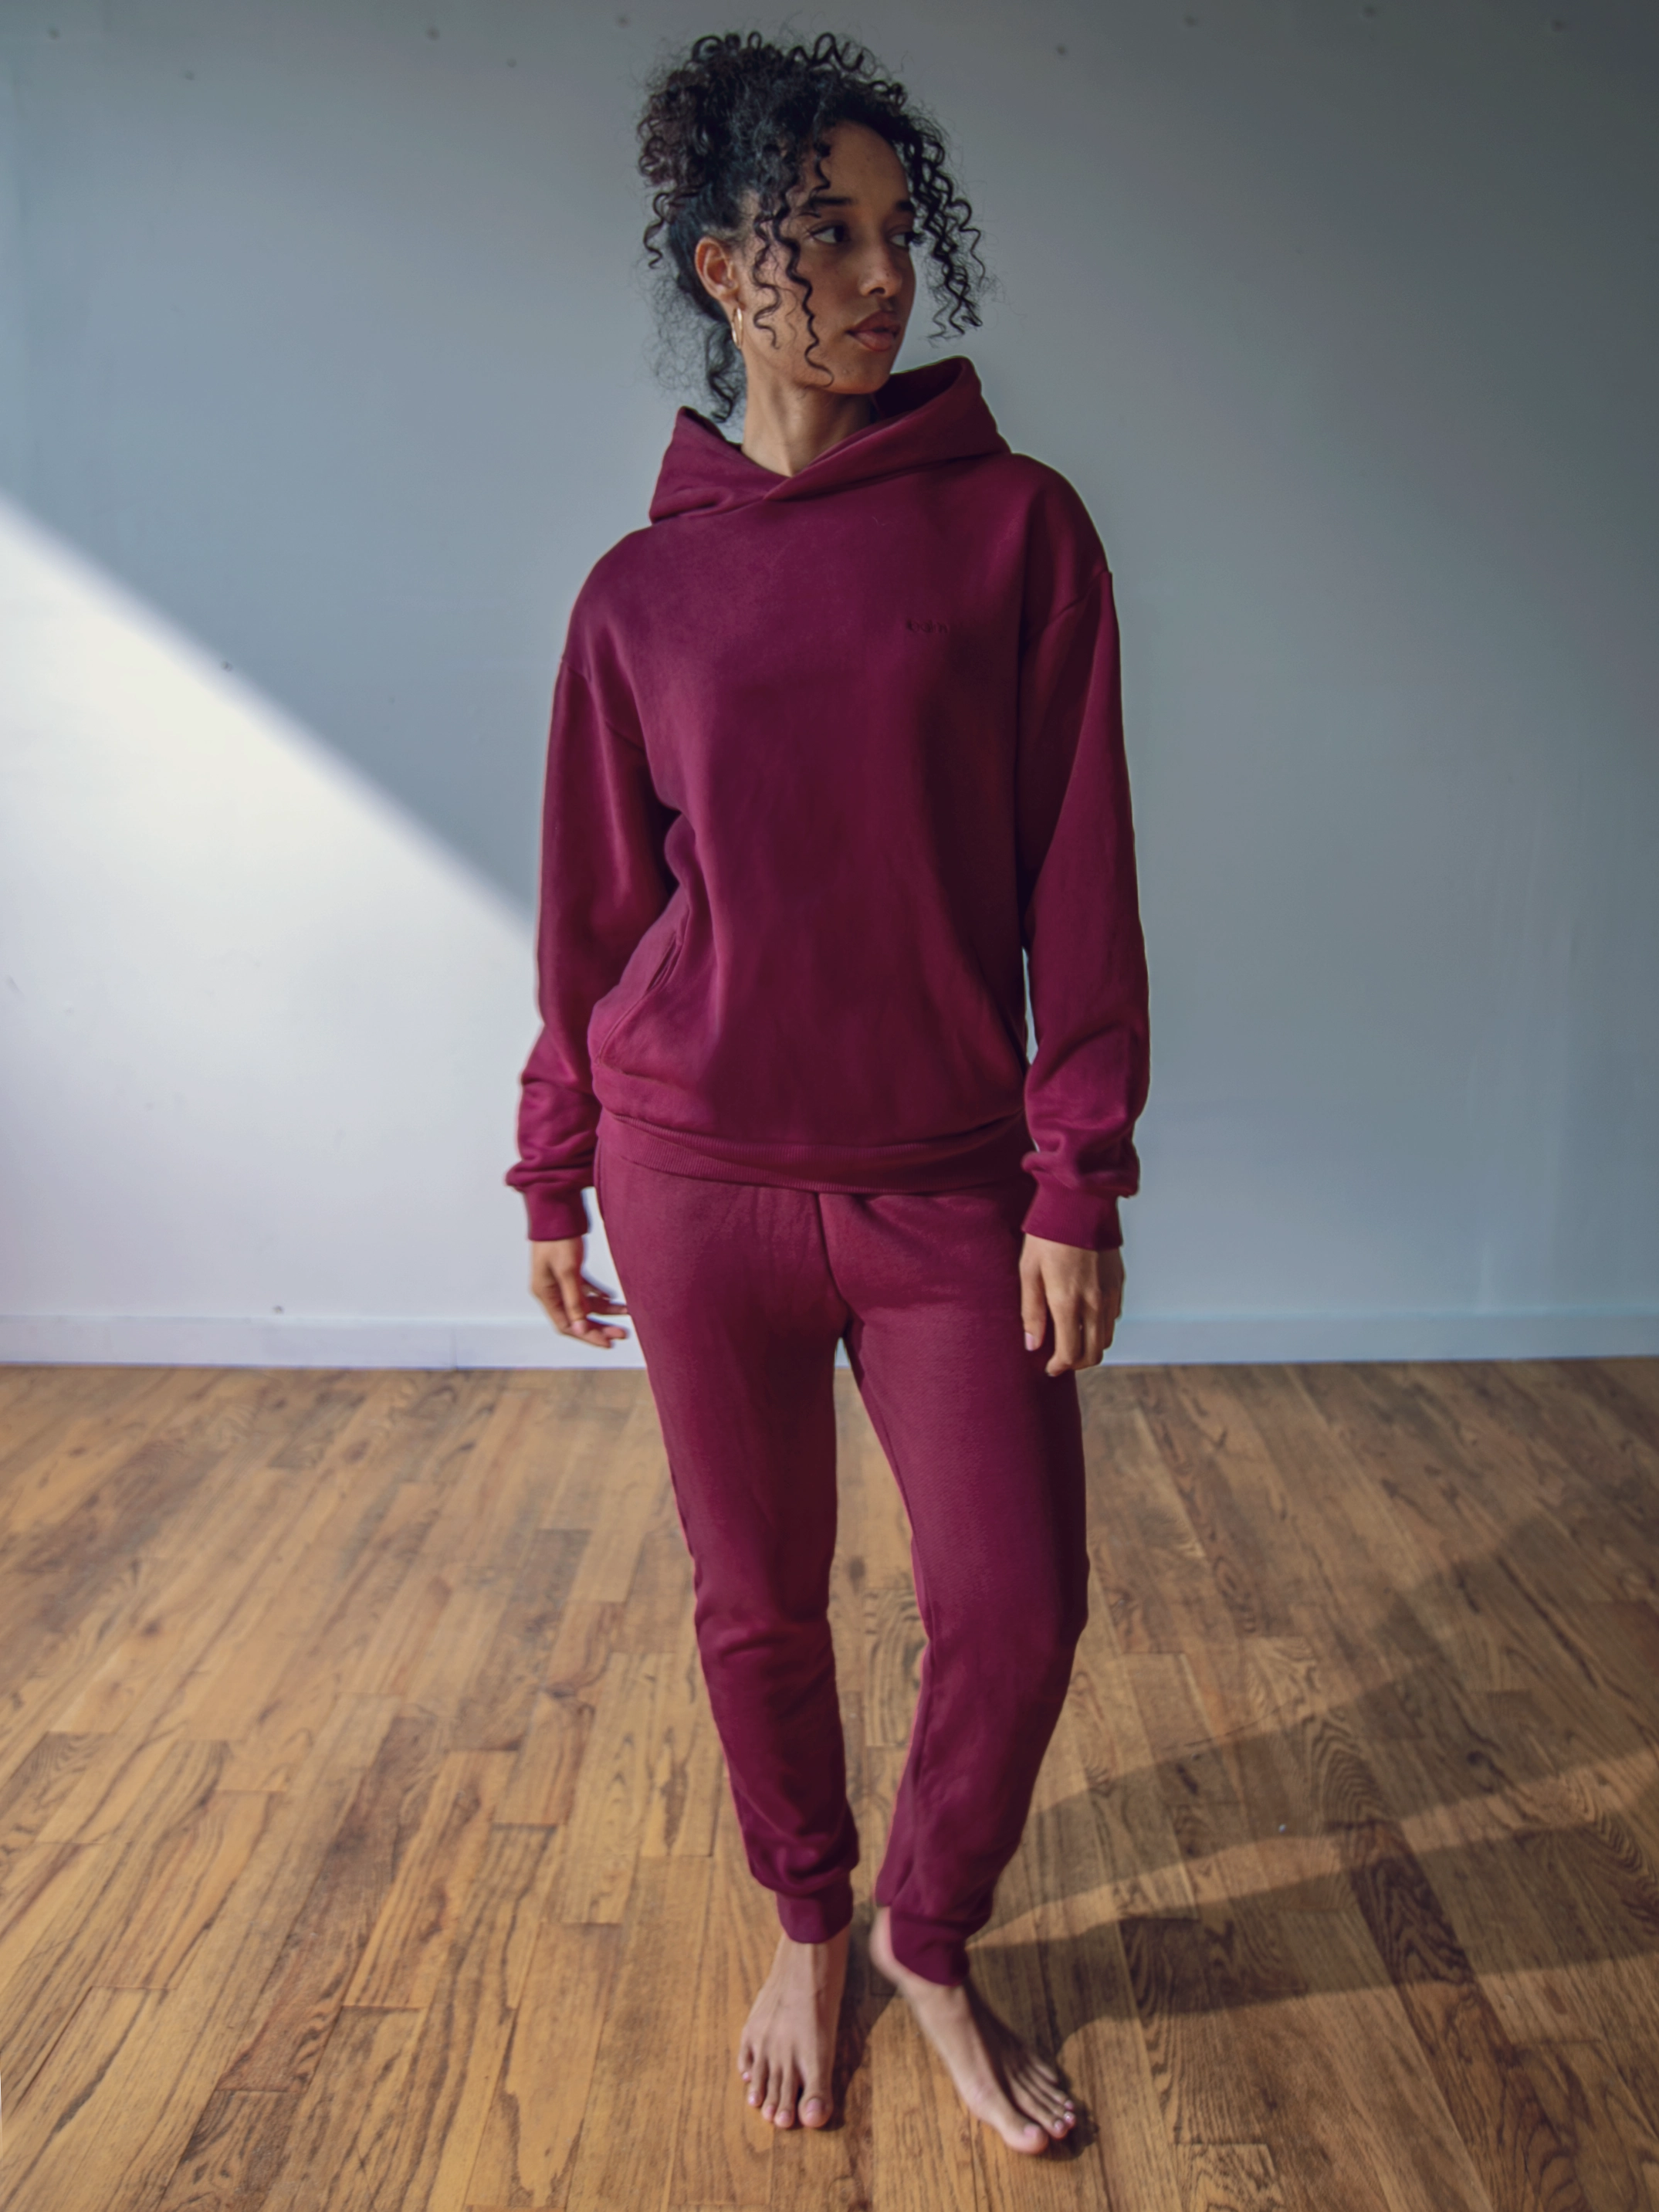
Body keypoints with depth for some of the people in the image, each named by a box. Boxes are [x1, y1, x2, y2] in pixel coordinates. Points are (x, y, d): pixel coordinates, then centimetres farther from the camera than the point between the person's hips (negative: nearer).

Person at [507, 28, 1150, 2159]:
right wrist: (553, 1176, 11)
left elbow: (1077, 879, -3)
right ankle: (805, 1929, 40)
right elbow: (593, 909, 9)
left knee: (1016, 1612, 3)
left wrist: (1077, 1181, -7)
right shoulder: (642, 588, 3)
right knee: (757, 1604, 13)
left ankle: (932, 1941, 33)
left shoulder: (1016, 524, -1)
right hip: (698, 1176, 1)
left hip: (948, 1180, 0)